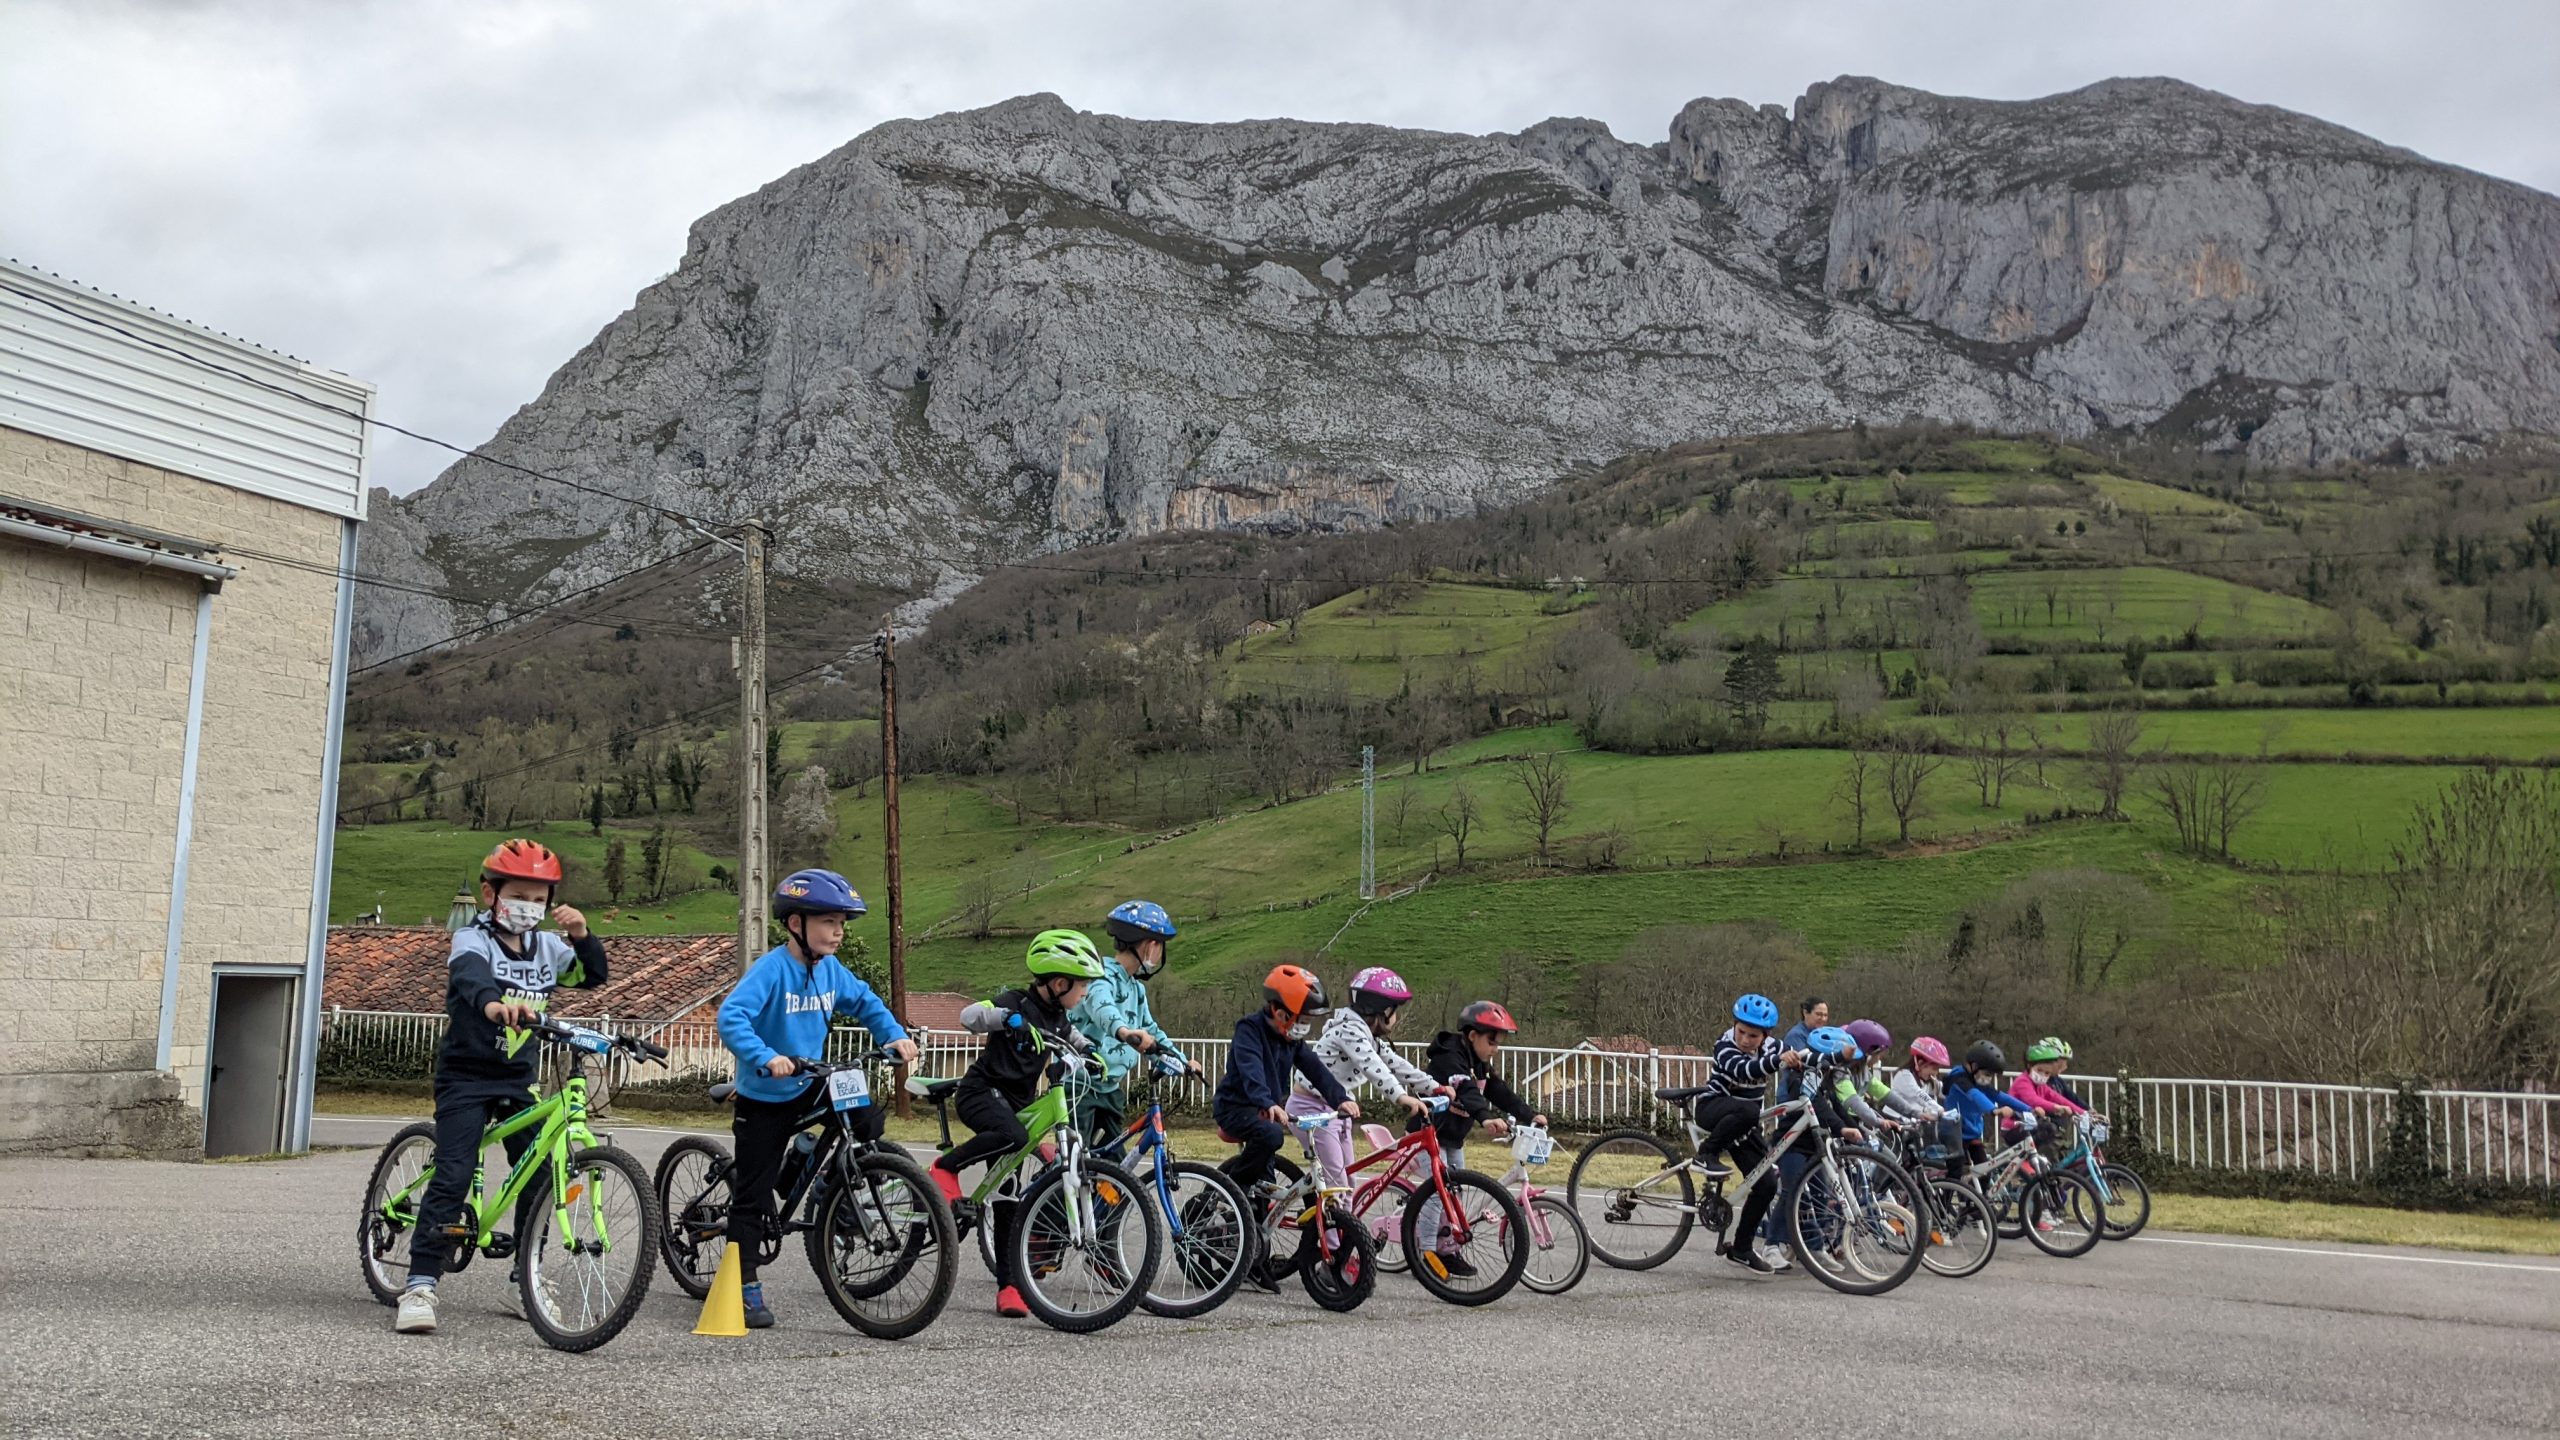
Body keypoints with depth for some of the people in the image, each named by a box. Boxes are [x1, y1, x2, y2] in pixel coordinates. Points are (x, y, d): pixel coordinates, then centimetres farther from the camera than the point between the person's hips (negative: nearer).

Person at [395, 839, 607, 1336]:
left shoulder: (545, 946, 6)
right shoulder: (472, 940, -12)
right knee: (452, 1176, -16)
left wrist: (582, 935, -14)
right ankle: (420, 1286, -12)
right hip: (467, 1075, -5)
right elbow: (471, 976, -35)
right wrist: (494, 1004, -59)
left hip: (519, 1079, 5)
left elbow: (593, 975, 6)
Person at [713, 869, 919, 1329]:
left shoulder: (830, 970, -1)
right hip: (763, 1099, -6)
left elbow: (864, 1001, 15)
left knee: (867, 1120, -15)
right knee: (753, 1196, 0)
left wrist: (895, 1035, 0)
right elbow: (731, 1017, -33)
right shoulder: (771, 968, -22)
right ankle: (746, 1288, 10)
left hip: (809, 1087, 6)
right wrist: (766, 1058, -45)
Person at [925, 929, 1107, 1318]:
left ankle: (1007, 1285, 4)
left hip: (1015, 1102, 7)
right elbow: (968, 1016, -28)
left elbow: (1079, 1044, 26)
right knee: (1013, 1136, -39)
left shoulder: (1058, 1020, 9)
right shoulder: (1016, 1004, -13)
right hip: (981, 1092, -7)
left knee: (1006, 1197, 3)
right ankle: (944, 1168, -17)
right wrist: (1007, 1018, -42)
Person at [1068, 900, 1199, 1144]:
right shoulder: (1103, 977, -18)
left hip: (1107, 1088, 9)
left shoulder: (1136, 988, 13)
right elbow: (1100, 1005, -41)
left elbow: (1150, 1030, 25)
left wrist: (1182, 1062, 13)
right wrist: (1123, 1030, -62)